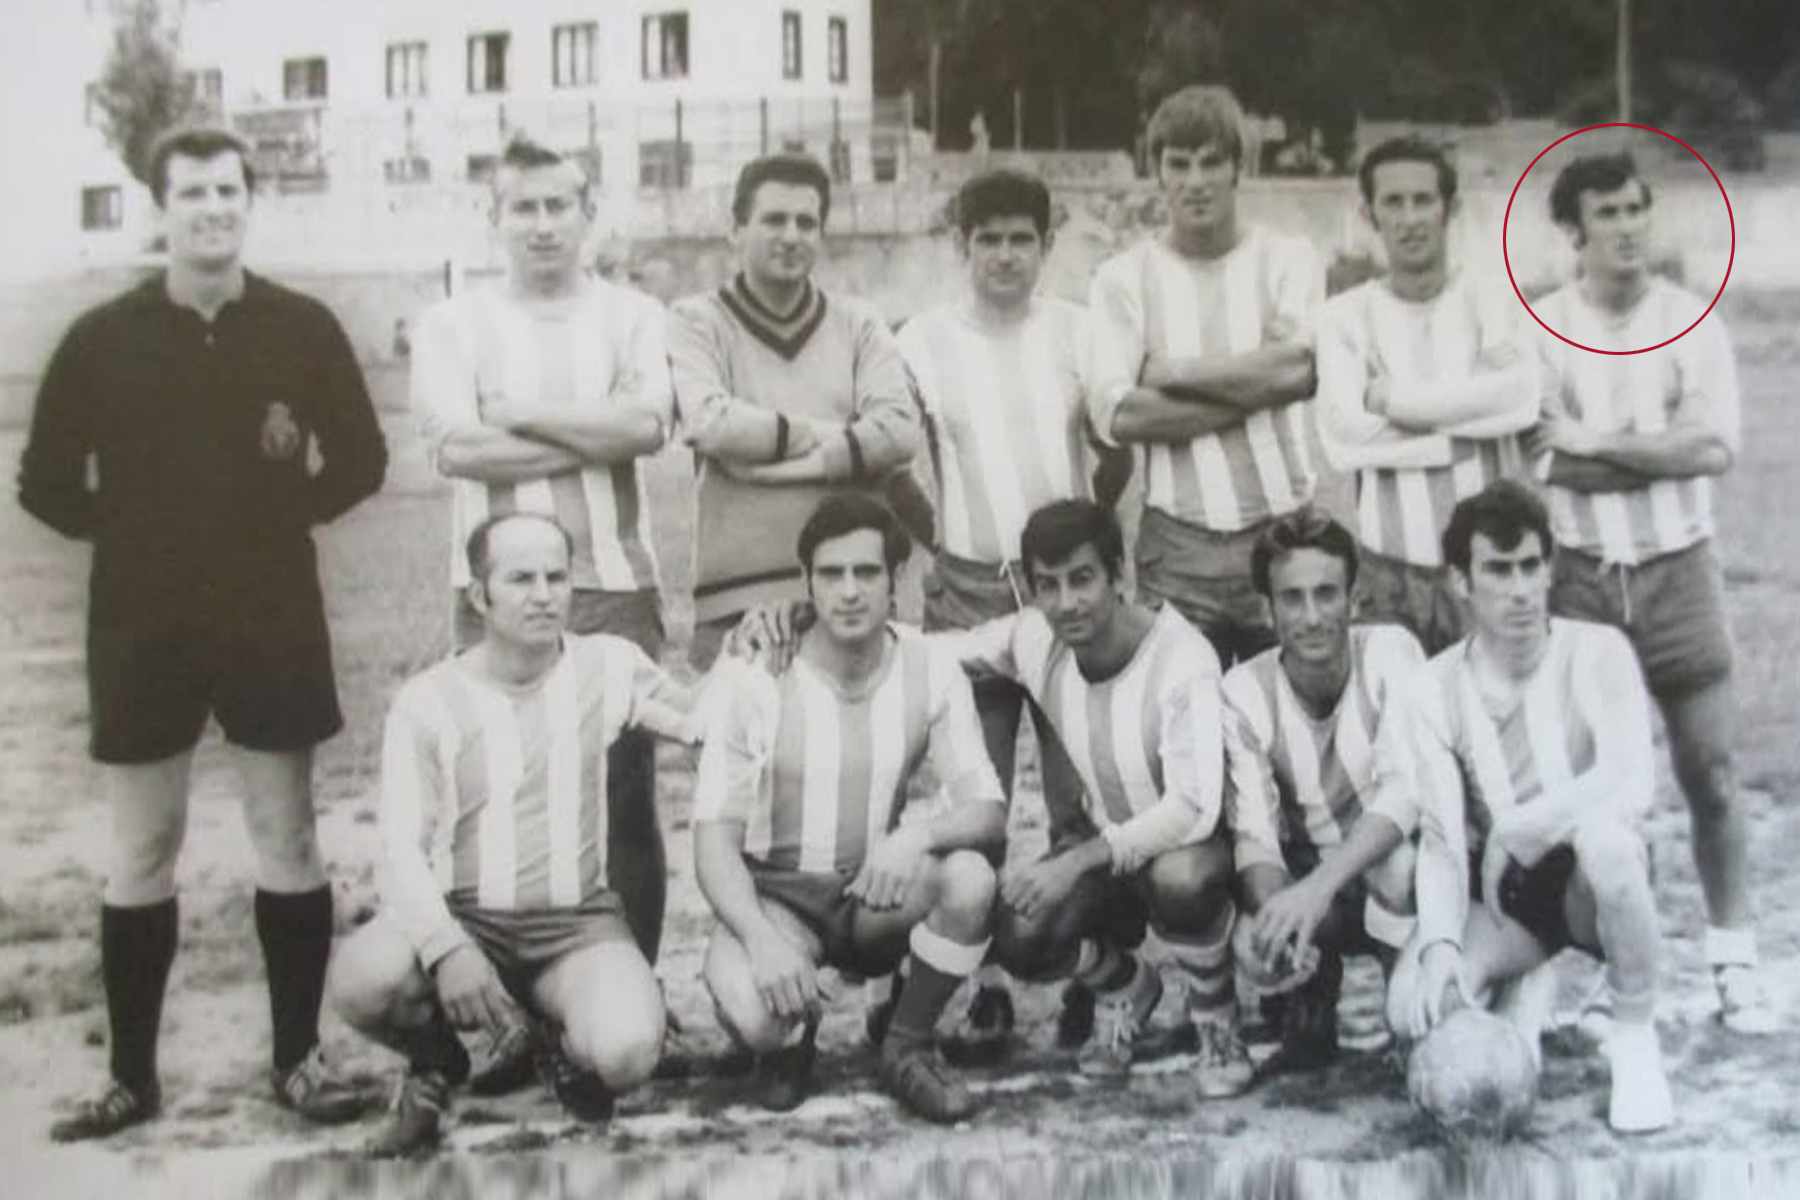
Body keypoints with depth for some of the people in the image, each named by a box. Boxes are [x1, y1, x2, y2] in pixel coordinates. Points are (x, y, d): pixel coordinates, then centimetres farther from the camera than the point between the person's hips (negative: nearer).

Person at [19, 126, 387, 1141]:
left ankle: (300, 1057, 17)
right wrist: (130, 528, -2)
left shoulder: (304, 329, 0)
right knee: (141, 855, 6)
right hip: (140, 624, 0)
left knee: (289, 840, 5)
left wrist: (286, 507, -6)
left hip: (275, 618, 0)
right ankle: (133, 1074, 16)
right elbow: (47, 482, 6)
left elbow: (361, 461, 8)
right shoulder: (103, 338, -1)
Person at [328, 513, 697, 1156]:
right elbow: (402, 848, -9)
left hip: (579, 923, 0)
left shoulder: (610, 665, 2)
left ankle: (569, 1049, 11)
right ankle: (436, 1064, 6)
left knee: (625, 1053, -31)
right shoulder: (427, 700, -2)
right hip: (463, 917, 0)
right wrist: (445, 949, -27)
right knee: (360, 981, -32)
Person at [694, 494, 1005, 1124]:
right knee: (753, 1013, -34)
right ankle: (789, 1040, 7)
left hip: (878, 891, 3)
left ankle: (909, 1045, -3)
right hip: (774, 894, -2)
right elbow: (715, 839, -15)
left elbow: (988, 812, -11)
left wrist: (920, 835, -34)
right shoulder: (754, 676, -15)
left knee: (970, 877, -30)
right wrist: (760, 936, -34)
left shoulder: (930, 671, -8)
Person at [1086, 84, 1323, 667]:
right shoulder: (1124, 277, 4)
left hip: (1286, 533, 0)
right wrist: (1257, 386, -9)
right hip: (1177, 547, 0)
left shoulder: (1288, 260, 6)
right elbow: (1116, 414, -9)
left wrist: (1173, 372, -6)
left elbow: (1297, 366, -12)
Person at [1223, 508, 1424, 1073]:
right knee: (1257, 938, -28)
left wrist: (1319, 886, -46)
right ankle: (1307, 1025, 6)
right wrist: (1273, 912, -42)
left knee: (1402, 865, -36)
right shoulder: (1244, 691, -12)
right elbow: (1254, 831, -18)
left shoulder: (1390, 653, -19)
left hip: (1396, 875, -3)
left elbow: (1405, 790, -31)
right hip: (1311, 880, 3)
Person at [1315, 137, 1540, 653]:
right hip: (1391, 569, 0)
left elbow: (1516, 399, -16)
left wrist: (1392, 397, -11)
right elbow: (1344, 434, -12)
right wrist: (1468, 423, -10)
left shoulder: (1495, 304, 4)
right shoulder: (1345, 315, 3)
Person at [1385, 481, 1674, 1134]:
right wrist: (1440, 943, -29)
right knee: (1415, 1005, -25)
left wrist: (1513, 831, -24)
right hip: (1501, 894, 2)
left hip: (1589, 883, -2)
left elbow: (1631, 783, -27)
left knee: (1603, 831, -38)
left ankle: (1635, 1038, -14)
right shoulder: (1432, 692, -6)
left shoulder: (1596, 652, -12)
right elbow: (1441, 837, -13)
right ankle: (1513, 996, 14)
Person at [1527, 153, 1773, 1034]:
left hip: (1677, 570, 1)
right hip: (1579, 574, 0)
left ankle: (1734, 959, 15)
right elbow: (1543, 463, -11)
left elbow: (1715, 448, -12)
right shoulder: (1540, 327, -3)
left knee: (1710, 772, 3)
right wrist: (1662, 448, -14)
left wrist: (1594, 441, -14)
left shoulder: (1692, 322, 0)